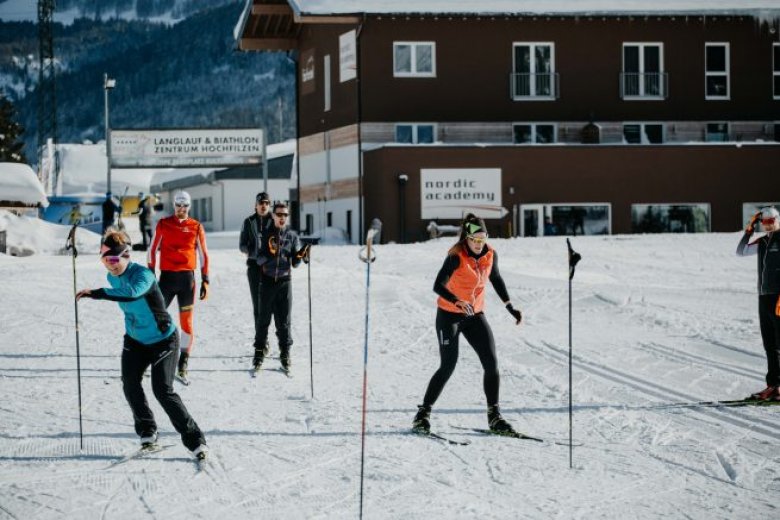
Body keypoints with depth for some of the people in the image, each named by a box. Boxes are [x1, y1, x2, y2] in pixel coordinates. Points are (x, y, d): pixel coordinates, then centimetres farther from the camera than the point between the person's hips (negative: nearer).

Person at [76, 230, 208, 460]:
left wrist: (96, 293, -53)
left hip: (163, 340, -7)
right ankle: (147, 432, 16)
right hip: (135, 340, 7)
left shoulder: (142, 274, -28)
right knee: (130, 385, -5)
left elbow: (132, 292, -51)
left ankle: (194, 439, -9)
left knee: (163, 390, -16)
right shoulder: (112, 277, -2)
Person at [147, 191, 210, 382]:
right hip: (166, 277, 0)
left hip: (187, 278, 0)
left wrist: (205, 281, 3)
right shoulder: (163, 224, 5)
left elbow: (203, 254, 8)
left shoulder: (196, 227, 5)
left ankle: (182, 368, 8)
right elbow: (153, 250, 7)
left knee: (186, 323, 2)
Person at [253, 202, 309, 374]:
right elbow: (259, 260, -1)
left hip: (284, 281, 1)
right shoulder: (266, 234, 2)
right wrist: (268, 253, -21)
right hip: (267, 280, -1)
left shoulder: (292, 236, 6)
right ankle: (259, 353, 10)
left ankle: (285, 354, 10)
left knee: (283, 321, 4)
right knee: (264, 319, 2)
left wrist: (300, 256, -14)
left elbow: (295, 263, 6)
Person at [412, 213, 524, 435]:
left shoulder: (490, 255, -2)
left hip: (475, 316, 5)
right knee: (448, 366, -11)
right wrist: (458, 302, -43)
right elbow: (438, 286, -27)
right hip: (449, 315, -5)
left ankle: (494, 417, 4)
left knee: (491, 363, -4)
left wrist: (510, 307, 18)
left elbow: (496, 280, 16)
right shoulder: (456, 257, -20)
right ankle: (423, 414, 1)